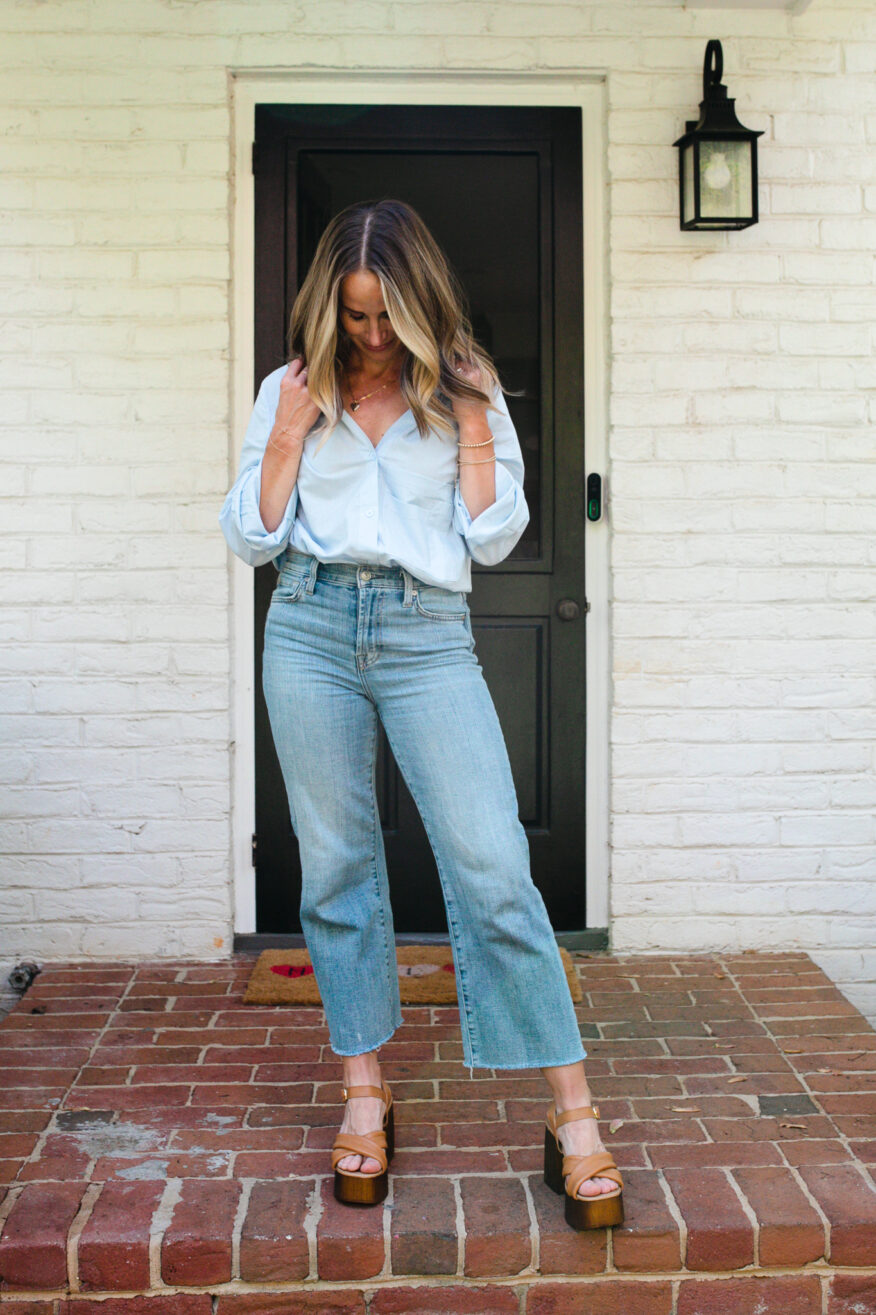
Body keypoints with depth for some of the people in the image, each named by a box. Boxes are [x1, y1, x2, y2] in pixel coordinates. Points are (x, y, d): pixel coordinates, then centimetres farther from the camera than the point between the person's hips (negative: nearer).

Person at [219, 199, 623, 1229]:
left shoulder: (464, 389, 8)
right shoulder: (290, 391, 10)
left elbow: (492, 541, 3)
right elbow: (251, 539, 8)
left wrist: (474, 430, -5)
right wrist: (290, 438, -3)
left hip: (428, 635, -2)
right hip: (311, 629, 2)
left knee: (493, 870, -10)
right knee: (337, 867, 6)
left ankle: (574, 1116, -3)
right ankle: (365, 1093, 21)